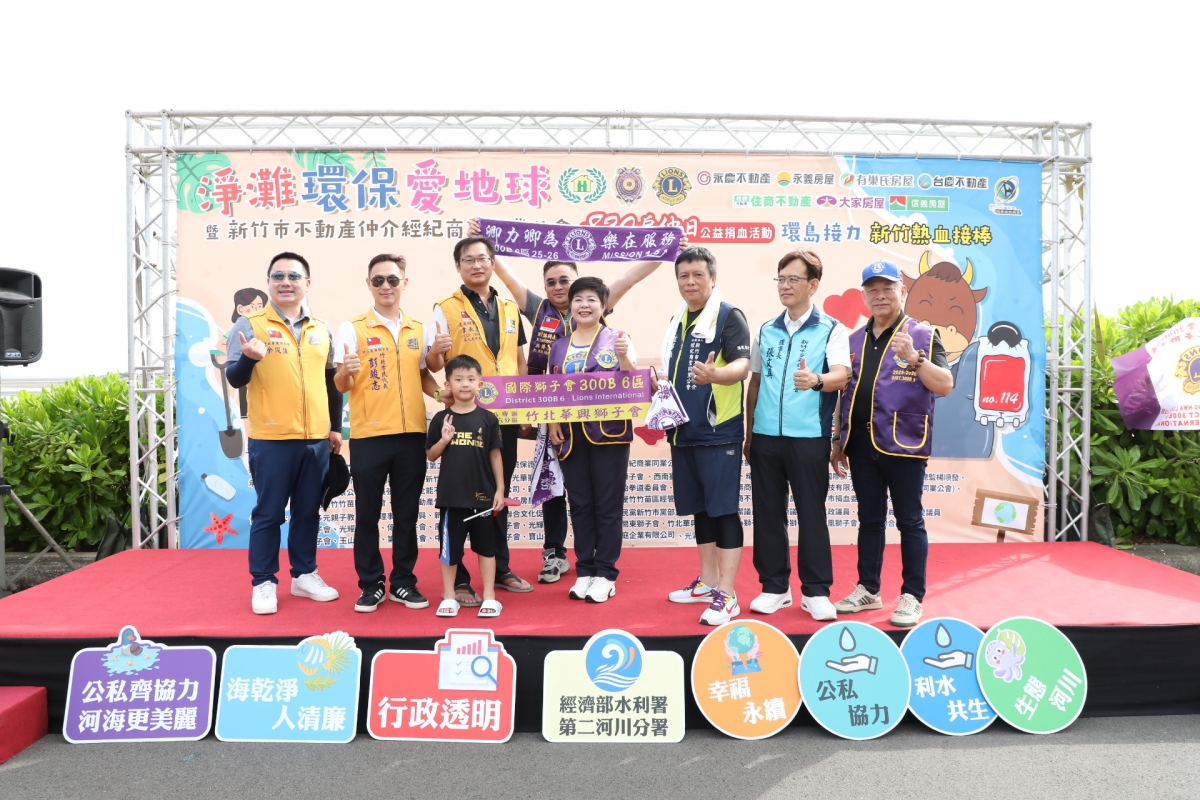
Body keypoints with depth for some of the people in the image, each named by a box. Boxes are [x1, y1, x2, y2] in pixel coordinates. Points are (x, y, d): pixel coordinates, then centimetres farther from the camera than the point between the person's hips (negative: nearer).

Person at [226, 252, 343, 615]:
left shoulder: (322, 329, 11)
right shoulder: (250, 324, -2)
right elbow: (235, 379, -5)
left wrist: (336, 426, 15)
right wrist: (248, 357, -26)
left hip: (317, 438, 4)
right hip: (271, 438, -4)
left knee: (308, 511, 12)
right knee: (268, 513, 4)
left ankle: (304, 574, 25)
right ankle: (263, 583, 15)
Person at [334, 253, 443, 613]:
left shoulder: (420, 328, 9)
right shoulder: (353, 327, -2)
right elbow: (340, 386, -5)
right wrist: (346, 372, -26)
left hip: (411, 433, 3)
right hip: (368, 435, -3)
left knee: (407, 513, 10)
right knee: (367, 514, 5)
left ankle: (403, 582, 22)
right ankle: (371, 585, 18)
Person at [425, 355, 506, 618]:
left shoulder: (488, 418, -1)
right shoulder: (441, 419, -1)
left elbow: (495, 455, 3)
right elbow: (431, 456, 5)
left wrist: (499, 490, 0)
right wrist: (444, 440, -14)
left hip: (482, 494, 0)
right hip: (451, 494, 0)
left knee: (486, 546, 10)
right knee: (449, 546, 9)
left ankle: (489, 597, 20)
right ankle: (449, 597, 23)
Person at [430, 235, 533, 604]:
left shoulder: (510, 309, 11)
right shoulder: (446, 309, -3)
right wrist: (436, 351, -30)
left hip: (505, 416, 5)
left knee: (500, 495, 14)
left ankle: (500, 569, 27)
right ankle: (457, 578, 13)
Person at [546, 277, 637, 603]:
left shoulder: (617, 339, 0)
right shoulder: (559, 346, 12)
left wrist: (624, 357, -24)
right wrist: (552, 422, 0)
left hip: (609, 432, -4)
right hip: (571, 436, 4)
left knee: (608, 505, 2)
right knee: (580, 505, 9)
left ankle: (606, 574, 11)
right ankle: (584, 571, 19)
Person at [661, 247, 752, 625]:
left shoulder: (729, 316, -7)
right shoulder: (677, 320, 15)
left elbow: (742, 365, -19)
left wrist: (714, 374, -39)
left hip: (719, 432, -7)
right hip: (684, 431, 7)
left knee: (723, 510, -4)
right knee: (700, 509, 14)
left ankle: (727, 595, 3)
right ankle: (707, 582, 26)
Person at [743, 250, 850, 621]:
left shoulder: (832, 330, -1)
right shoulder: (766, 331, 11)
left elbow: (841, 375, -15)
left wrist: (816, 380, -38)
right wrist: (749, 433, 12)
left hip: (809, 436, -4)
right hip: (765, 435, 4)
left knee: (811, 513, 3)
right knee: (768, 513, 8)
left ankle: (816, 591, 16)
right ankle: (774, 586, 20)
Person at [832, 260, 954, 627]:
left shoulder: (922, 335, -2)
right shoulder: (854, 340, 12)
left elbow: (945, 386, -12)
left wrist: (913, 359, -27)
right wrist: (838, 442, 14)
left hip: (903, 442, -5)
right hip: (861, 442, 5)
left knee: (909, 521, 3)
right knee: (869, 519, 13)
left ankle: (912, 597, 13)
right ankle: (868, 589, 23)